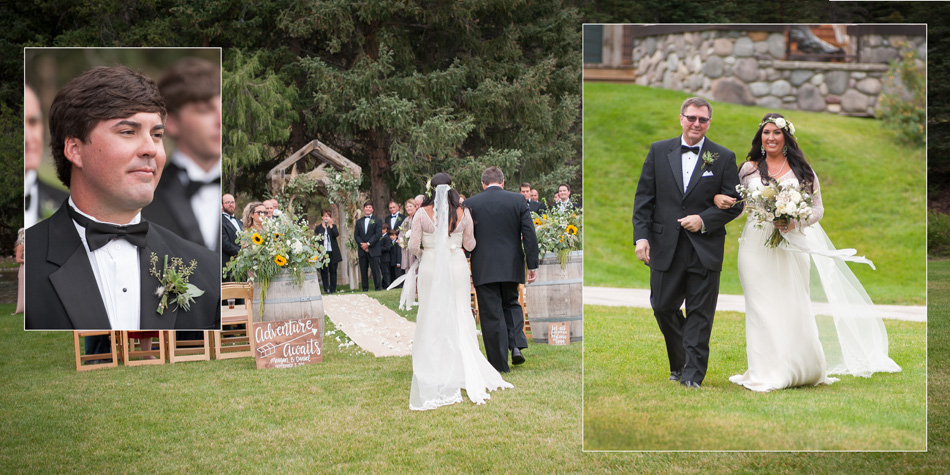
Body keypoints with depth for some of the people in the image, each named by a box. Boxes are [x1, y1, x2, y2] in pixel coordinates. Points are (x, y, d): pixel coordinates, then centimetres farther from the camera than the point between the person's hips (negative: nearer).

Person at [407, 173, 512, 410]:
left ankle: (433, 371, 11)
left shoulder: (422, 213, -8)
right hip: (457, 266, 1)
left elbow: (413, 245, -7)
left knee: (431, 318, 7)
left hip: (430, 268, -1)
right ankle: (466, 373, 10)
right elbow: (470, 245, 4)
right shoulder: (463, 213, -4)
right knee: (459, 318, 8)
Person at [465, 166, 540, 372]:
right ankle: (517, 345, 4)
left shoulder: (470, 204, -2)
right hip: (511, 267, 2)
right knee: (511, 304, 23)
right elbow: (529, 234, -3)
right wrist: (532, 265, 1)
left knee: (491, 315, 4)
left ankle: (499, 364, 7)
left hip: (484, 269, -2)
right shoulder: (518, 200, 0)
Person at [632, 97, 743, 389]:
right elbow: (643, 197, 5)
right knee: (663, 307, 7)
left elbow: (735, 203, 3)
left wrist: (704, 220, -11)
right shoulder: (659, 151, 7)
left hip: (705, 249, -2)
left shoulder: (724, 158, 4)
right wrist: (641, 235, -4)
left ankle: (692, 376, 6)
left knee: (700, 314, 0)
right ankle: (678, 364, 29)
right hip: (665, 247, 2)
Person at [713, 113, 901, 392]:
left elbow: (818, 208, 7)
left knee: (793, 307, 1)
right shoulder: (749, 169, 8)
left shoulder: (801, 170, 7)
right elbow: (737, 204, 10)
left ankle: (798, 370, 14)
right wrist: (719, 199, -13)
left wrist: (795, 222, -12)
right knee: (761, 308, -2)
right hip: (757, 246, 0)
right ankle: (765, 373, 3)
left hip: (792, 246, 0)